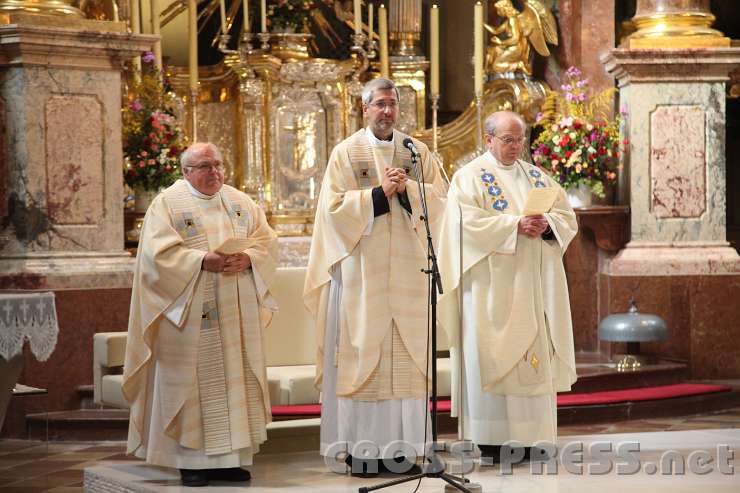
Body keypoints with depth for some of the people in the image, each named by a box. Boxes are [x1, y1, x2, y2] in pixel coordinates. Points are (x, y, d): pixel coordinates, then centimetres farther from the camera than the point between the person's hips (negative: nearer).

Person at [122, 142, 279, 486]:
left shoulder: (240, 202, 13)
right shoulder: (167, 203, -2)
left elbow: (266, 240, 8)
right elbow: (159, 252, -12)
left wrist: (248, 258, -12)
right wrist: (203, 261, -21)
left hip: (236, 316, 5)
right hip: (191, 314, -5)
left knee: (234, 380, 4)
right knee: (194, 382, -4)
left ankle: (229, 458, 9)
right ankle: (192, 461, 1)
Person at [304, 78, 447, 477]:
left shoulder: (417, 151, 11)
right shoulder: (346, 152, 2)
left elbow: (439, 199, 5)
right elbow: (334, 207, -6)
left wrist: (406, 188, -12)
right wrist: (380, 192, -14)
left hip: (407, 267, 3)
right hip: (362, 268, -3)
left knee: (407, 354, 2)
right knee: (362, 351, -4)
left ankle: (400, 446, 6)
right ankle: (360, 447, 0)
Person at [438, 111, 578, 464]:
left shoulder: (537, 177, 17)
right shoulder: (470, 176, 1)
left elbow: (567, 216, 10)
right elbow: (469, 221, -14)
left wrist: (546, 224, -12)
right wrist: (516, 225, -21)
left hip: (533, 282, 5)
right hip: (493, 284, -5)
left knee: (535, 354, 2)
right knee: (493, 356, -7)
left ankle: (530, 437, 6)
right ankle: (491, 440, -6)